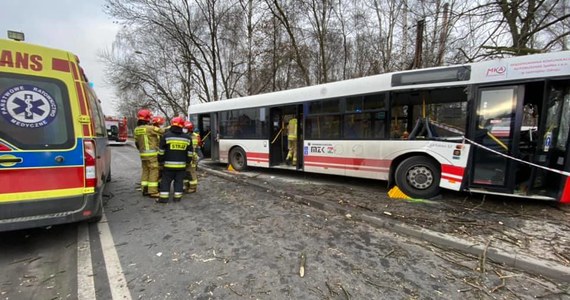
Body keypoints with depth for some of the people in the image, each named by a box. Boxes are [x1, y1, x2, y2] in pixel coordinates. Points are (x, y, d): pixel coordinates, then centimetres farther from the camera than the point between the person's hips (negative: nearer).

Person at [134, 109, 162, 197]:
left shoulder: (136, 129, 10)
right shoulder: (150, 128, -15)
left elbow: (136, 142, 18)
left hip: (143, 154, 8)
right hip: (152, 154, -8)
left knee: (145, 171, 16)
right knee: (153, 171, -3)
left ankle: (144, 190, 21)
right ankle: (153, 191, -1)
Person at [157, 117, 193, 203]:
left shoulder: (166, 136, -5)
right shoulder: (187, 137, 2)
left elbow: (161, 151, 0)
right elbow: (190, 153, 6)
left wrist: (160, 160, 14)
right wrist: (188, 161, 18)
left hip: (169, 164, -2)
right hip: (182, 165, 2)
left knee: (166, 181, 7)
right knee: (179, 181, 9)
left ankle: (163, 198, 7)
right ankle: (177, 197, 11)